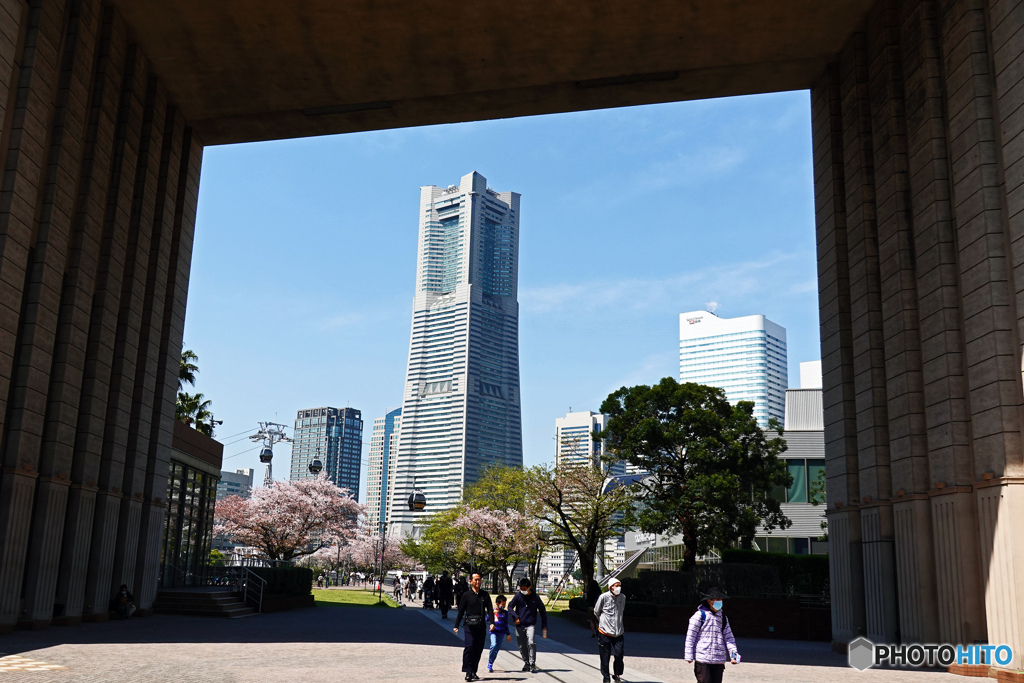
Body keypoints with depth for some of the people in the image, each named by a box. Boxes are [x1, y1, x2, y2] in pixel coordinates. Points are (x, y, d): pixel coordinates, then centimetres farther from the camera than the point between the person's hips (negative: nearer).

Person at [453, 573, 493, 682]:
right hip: (470, 625, -3)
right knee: (469, 647, -13)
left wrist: (491, 622, -5)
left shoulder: (485, 595, 10)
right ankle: (468, 672, -10)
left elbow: (490, 609, 8)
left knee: (479, 649, 5)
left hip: (481, 626, 3)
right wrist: (456, 625, 4)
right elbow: (461, 611, 5)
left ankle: (474, 672, 14)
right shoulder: (466, 595, 2)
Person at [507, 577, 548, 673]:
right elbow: (510, 607, 3)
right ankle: (526, 663, 26)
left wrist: (544, 626, 3)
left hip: (531, 625, -2)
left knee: (531, 643, -19)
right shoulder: (518, 596, 2)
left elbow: (542, 611, 8)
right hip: (519, 625, 2)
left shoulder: (535, 597, 1)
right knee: (522, 646, 8)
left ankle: (532, 665, -14)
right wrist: (515, 617, -14)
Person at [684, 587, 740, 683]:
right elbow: (690, 636, -3)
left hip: (719, 660, 5)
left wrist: (733, 653, 1)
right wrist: (689, 656, -5)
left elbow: (728, 636, 14)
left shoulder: (722, 616, 14)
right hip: (703, 659, -5)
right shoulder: (700, 615, -4)